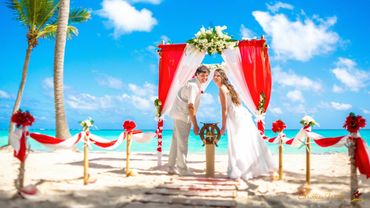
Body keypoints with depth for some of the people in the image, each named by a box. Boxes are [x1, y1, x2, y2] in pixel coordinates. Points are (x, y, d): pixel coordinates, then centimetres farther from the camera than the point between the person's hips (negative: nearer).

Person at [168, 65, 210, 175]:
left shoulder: (195, 84, 13)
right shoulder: (193, 86, -18)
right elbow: (190, 106, -23)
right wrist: (195, 125, -21)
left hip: (179, 115, 10)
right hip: (182, 116, -10)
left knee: (176, 141, 13)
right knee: (182, 142, -2)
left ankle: (172, 167, 22)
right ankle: (182, 169, 7)